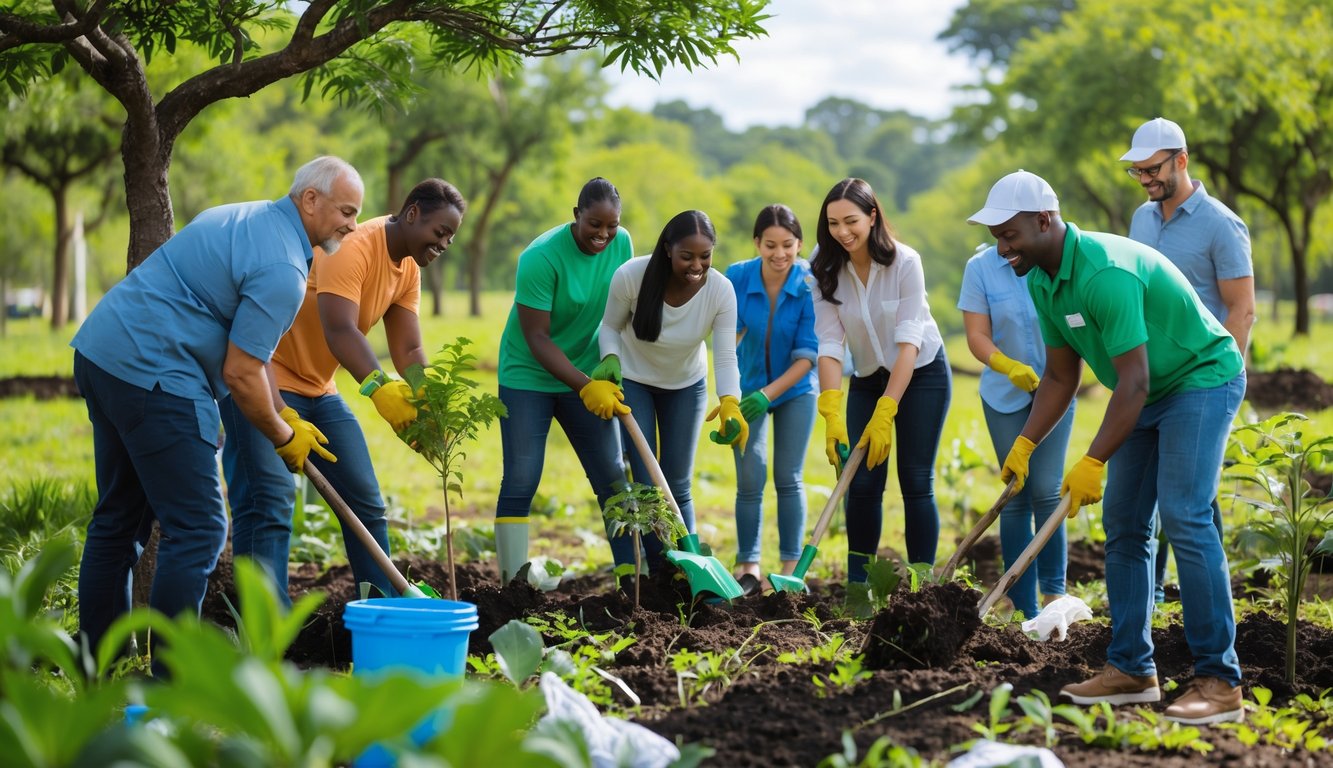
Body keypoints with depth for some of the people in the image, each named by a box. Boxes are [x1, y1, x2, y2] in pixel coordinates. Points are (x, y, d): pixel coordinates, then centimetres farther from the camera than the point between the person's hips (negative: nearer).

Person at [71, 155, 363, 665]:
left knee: (118, 519, 17)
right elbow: (241, 374, -15)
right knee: (197, 529, -7)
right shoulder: (282, 268, -14)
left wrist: (281, 414, 24)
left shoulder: (247, 218, 18)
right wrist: (283, 437, 2)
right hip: (153, 375, -11)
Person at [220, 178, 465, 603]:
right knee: (270, 501, -19)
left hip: (318, 388, 10)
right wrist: (378, 386, -51)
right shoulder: (352, 247, -23)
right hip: (266, 382, -10)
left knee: (366, 500, 9)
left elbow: (409, 350, 0)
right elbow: (340, 331, -36)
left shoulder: (408, 269, 5)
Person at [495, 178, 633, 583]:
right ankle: (512, 584, -3)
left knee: (613, 478, 4)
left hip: (587, 376, 5)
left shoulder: (622, 244, -7)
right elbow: (537, 337, -23)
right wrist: (583, 385, -28)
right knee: (520, 483, -8)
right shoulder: (541, 257, -24)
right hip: (528, 378, -5)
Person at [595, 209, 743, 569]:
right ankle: (660, 574, 0)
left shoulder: (720, 290, -25)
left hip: (686, 385, 2)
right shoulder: (631, 276, -28)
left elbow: (725, 356, -26)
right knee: (643, 482, -8)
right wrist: (611, 360, -32)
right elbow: (610, 327, -12)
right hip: (632, 380, -1)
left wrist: (730, 403, -44)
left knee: (677, 485, 4)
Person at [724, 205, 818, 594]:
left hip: (795, 390, -1)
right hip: (748, 388, 1)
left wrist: (769, 393, -31)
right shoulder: (738, 277, -19)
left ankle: (791, 568, 11)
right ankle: (747, 566, 8)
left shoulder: (810, 284, -22)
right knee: (750, 480, -2)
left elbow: (808, 354, -21)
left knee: (788, 479, 2)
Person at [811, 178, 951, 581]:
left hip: (921, 373, -3)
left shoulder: (905, 262, -23)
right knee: (862, 485, -3)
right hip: (867, 379, 3)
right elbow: (829, 346, -18)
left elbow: (908, 343, -26)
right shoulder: (827, 272, -12)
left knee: (916, 483, -6)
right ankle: (858, 587, 3)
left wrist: (884, 414, -32)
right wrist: (832, 416, -30)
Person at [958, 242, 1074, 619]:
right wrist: (1008, 366, -27)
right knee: (1015, 496, 3)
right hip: (1004, 395, 1)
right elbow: (977, 336, -8)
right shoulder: (980, 267, -6)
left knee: (1046, 491, -7)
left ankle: (1054, 594, 5)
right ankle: (1022, 606, 8)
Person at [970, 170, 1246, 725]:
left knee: (1184, 517, -19)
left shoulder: (1105, 273, -31)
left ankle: (1219, 682, -18)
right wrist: (1024, 445, 0)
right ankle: (1131, 669, 9)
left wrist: (1094, 462, -32)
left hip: (1202, 379, -10)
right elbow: (1060, 377, 9)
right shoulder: (1042, 282, -1)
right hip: (1147, 392, 10)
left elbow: (1133, 382, -32)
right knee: (1122, 524, 4)